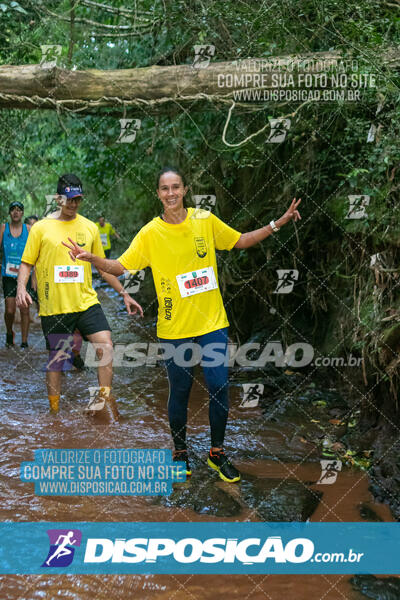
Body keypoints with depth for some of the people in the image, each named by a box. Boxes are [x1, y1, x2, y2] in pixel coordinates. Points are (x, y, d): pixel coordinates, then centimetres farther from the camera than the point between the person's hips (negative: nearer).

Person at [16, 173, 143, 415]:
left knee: (106, 345, -14)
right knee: (56, 358, 5)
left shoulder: (90, 228, 9)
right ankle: (54, 411, 22)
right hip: (54, 306, -2)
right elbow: (27, 263, 4)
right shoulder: (41, 228, 1)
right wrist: (21, 289, -14)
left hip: (87, 302, 2)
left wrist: (124, 294, 13)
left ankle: (106, 400, 0)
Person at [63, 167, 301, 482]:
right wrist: (92, 258, -25)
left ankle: (217, 453, 22)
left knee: (219, 386, 2)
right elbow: (119, 266, -6)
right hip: (175, 327, -1)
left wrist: (279, 222, 6)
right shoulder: (150, 233, -6)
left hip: (212, 322, 2)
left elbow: (241, 241, 12)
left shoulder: (205, 220, 0)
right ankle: (180, 453, 29)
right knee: (180, 390, 8)